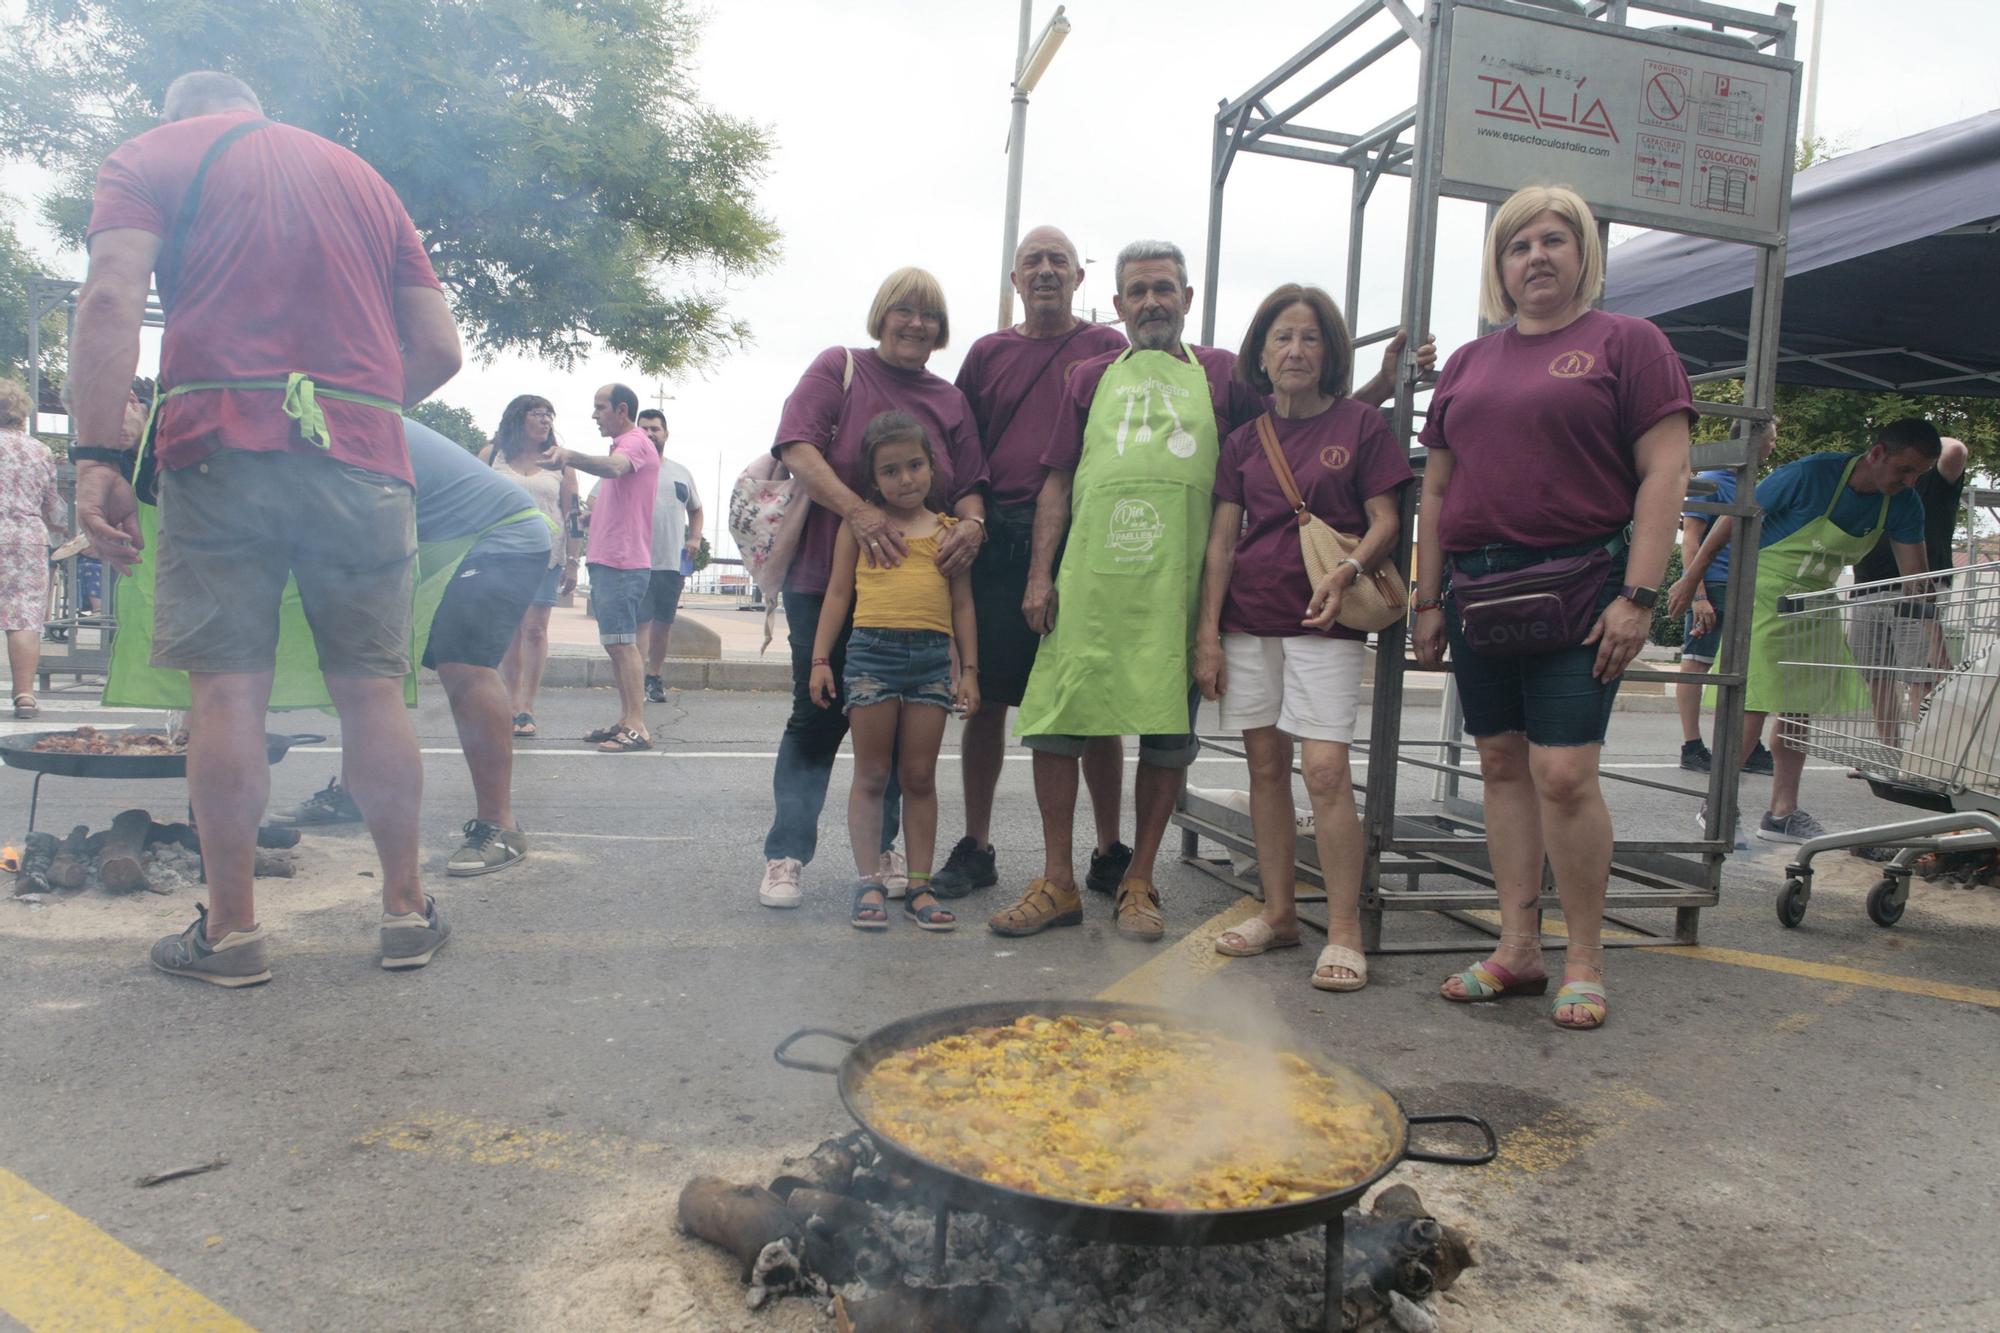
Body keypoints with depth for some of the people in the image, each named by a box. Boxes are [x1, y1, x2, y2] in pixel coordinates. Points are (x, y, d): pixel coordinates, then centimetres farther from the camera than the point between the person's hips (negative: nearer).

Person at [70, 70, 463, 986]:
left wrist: (96, 456, -10)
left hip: (221, 446, -2)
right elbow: (439, 349, 17)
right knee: (372, 689, 7)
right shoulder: (362, 177, 25)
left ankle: (230, 928, 6)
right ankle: (407, 910, 13)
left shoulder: (151, 156, 14)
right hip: (363, 458, 3)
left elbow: (111, 301, -5)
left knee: (227, 688, 1)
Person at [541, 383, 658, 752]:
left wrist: (570, 456, -52)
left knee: (621, 642, -13)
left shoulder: (635, 443, -11)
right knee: (616, 643, 12)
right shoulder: (624, 446, 24)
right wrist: (589, 510, 17)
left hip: (622, 563, -11)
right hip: (608, 560, 11)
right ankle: (625, 721, 17)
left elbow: (613, 466, -35)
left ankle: (637, 727, -14)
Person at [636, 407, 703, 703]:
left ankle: (654, 678, 23)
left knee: (664, 623, 11)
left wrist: (695, 538, 10)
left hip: (673, 563, 4)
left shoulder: (681, 472, 16)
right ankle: (639, 682, -8)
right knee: (641, 622, -9)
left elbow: (696, 509, 25)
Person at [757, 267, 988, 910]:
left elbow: (970, 485, 7)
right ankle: (785, 855, 10)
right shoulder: (840, 368, 1)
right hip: (825, 578, -3)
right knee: (818, 714, 1)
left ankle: (880, 849, 24)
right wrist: (857, 510, -26)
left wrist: (972, 525, -17)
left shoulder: (950, 401, 12)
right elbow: (797, 445, -13)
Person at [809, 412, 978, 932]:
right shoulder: (860, 525, 7)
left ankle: (919, 885, 14)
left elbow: (962, 603, 11)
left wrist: (969, 670, 7)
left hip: (932, 657, 1)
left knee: (920, 776, 7)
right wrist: (820, 659, 1)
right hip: (872, 651, -1)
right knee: (871, 775, 5)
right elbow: (838, 593, 7)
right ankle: (869, 883, 11)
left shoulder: (948, 530, 10)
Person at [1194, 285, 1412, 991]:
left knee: (1325, 769, -12)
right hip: (1248, 620, 4)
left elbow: (1385, 522, 0)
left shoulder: (1361, 424, 2)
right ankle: (1278, 912, 19)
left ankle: (1343, 932, -3)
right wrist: (1207, 631, 3)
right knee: (1266, 766, 8)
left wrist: (1346, 573, -19)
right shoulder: (1244, 441, 11)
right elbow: (1221, 541, 9)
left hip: (1324, 621, -4)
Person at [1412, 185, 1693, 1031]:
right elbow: (1437, 489, 17)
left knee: (1565, 773, -9)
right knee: (1502, 765, 7)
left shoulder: (1626, 343, 3)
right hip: (1477, 585, 5)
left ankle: (1584, 961, 7)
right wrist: (1429, 600, 11)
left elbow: (1665, 471, -5)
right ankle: (1517, 949, 16)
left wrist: (1639, 595, -13)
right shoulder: (1468, 363, 17)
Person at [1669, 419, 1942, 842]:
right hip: (1764, 595, -7)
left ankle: (1782, 813, 15)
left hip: (1813, 603, 7)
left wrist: (1936, 645, -9)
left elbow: (1915, 574, -1)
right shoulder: (1811, 474, -21)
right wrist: (1691, 578, -12)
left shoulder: (1903, 505, -3)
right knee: (1755, 703, -14)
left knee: (1800, 706, 7)